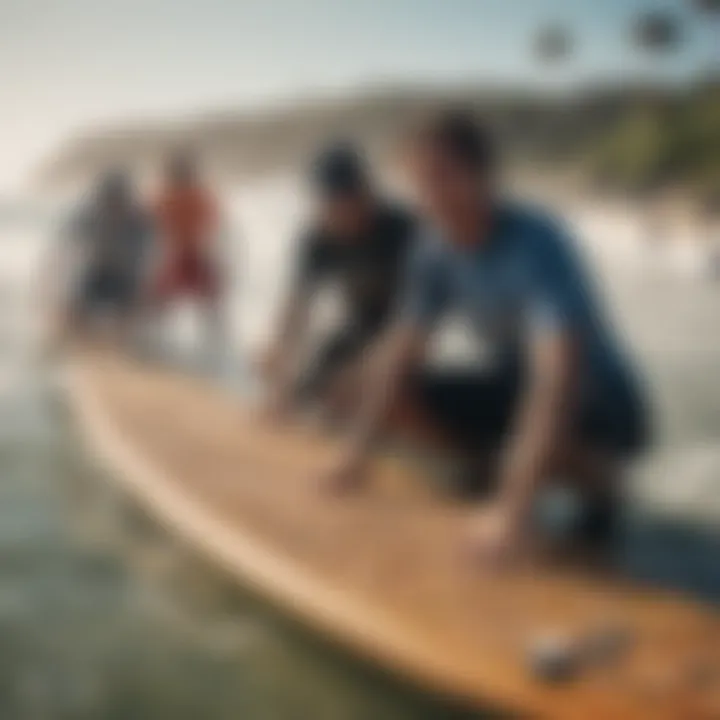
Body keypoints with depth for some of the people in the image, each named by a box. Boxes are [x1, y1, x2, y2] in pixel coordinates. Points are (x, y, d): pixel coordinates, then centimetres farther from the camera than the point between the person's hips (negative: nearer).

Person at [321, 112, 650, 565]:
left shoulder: (536, 243, -31)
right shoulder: (438, 251, -10)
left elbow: (557, 375, -40)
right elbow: (400, 354, -4)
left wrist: (516, 505, -46)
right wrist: (359, 450, -16)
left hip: (602, 407, -6)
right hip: (517, 385, 6)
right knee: (396, 396, -7)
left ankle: (594, 477, -4)